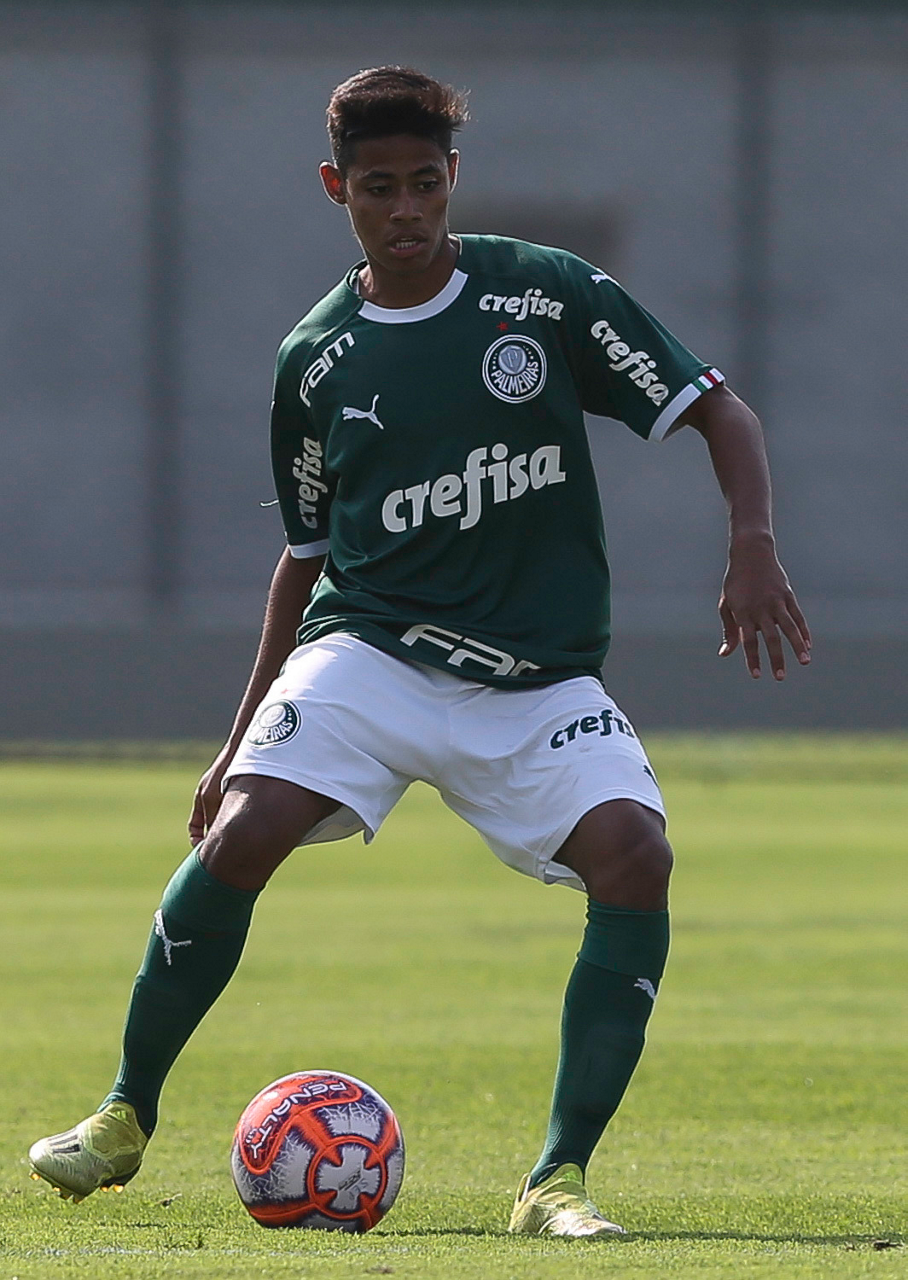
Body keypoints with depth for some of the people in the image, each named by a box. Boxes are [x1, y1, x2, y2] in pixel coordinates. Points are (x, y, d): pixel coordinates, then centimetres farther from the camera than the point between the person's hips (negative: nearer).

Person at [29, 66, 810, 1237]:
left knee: (635, 855, -26)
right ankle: (125, 1119, -3)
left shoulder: (548, 295, -1)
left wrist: (753, 548, -17)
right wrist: (244, 732, 15)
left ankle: (557, 1183, -20)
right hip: (368, 654, 1)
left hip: (540, 680, -1)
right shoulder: (316, 358, 6)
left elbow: (717, 413, 0)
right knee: (238, 836, -23)